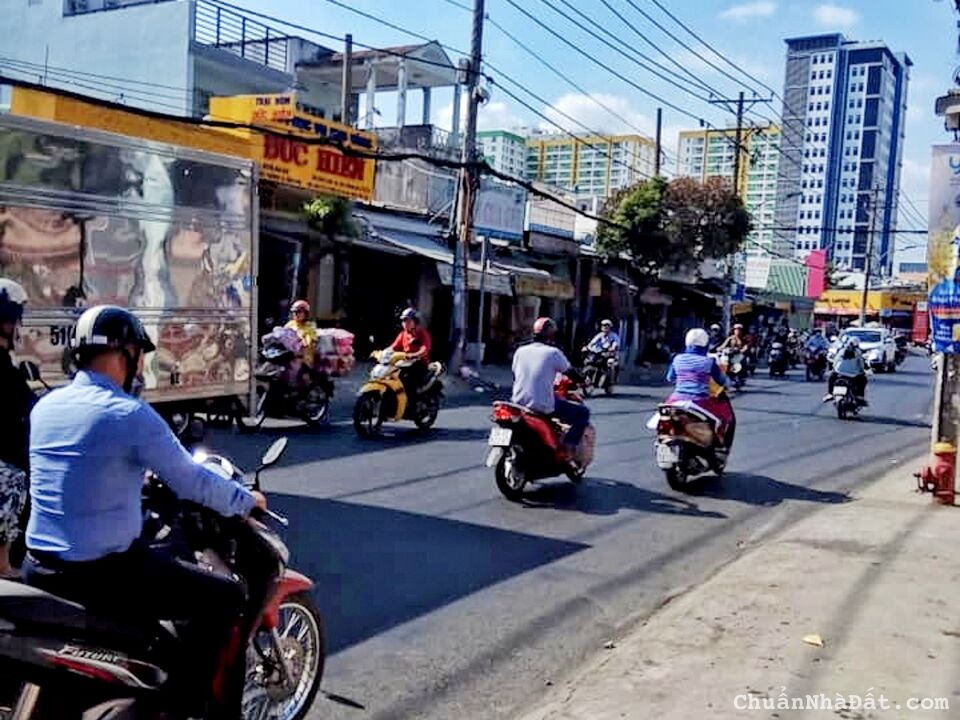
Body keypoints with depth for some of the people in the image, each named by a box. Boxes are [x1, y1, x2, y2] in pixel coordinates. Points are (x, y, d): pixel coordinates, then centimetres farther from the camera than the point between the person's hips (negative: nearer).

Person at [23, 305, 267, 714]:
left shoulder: (44, 406, 6)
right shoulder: (130, 415, -17)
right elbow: (191, 482, -12)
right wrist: (245, 501, 5)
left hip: (38, 568, 9)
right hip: (102, 573, -8)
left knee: (159, 557, 35)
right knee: (225, 597, 3)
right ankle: (184, 703, 10)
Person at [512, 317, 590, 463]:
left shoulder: (520, 351, 8)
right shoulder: (553, 353, -6)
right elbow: (571, 372, 4)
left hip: (519, 402, 6)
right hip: (542, 406, -6)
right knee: (583, 412, 9)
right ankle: (568, 448, -3)